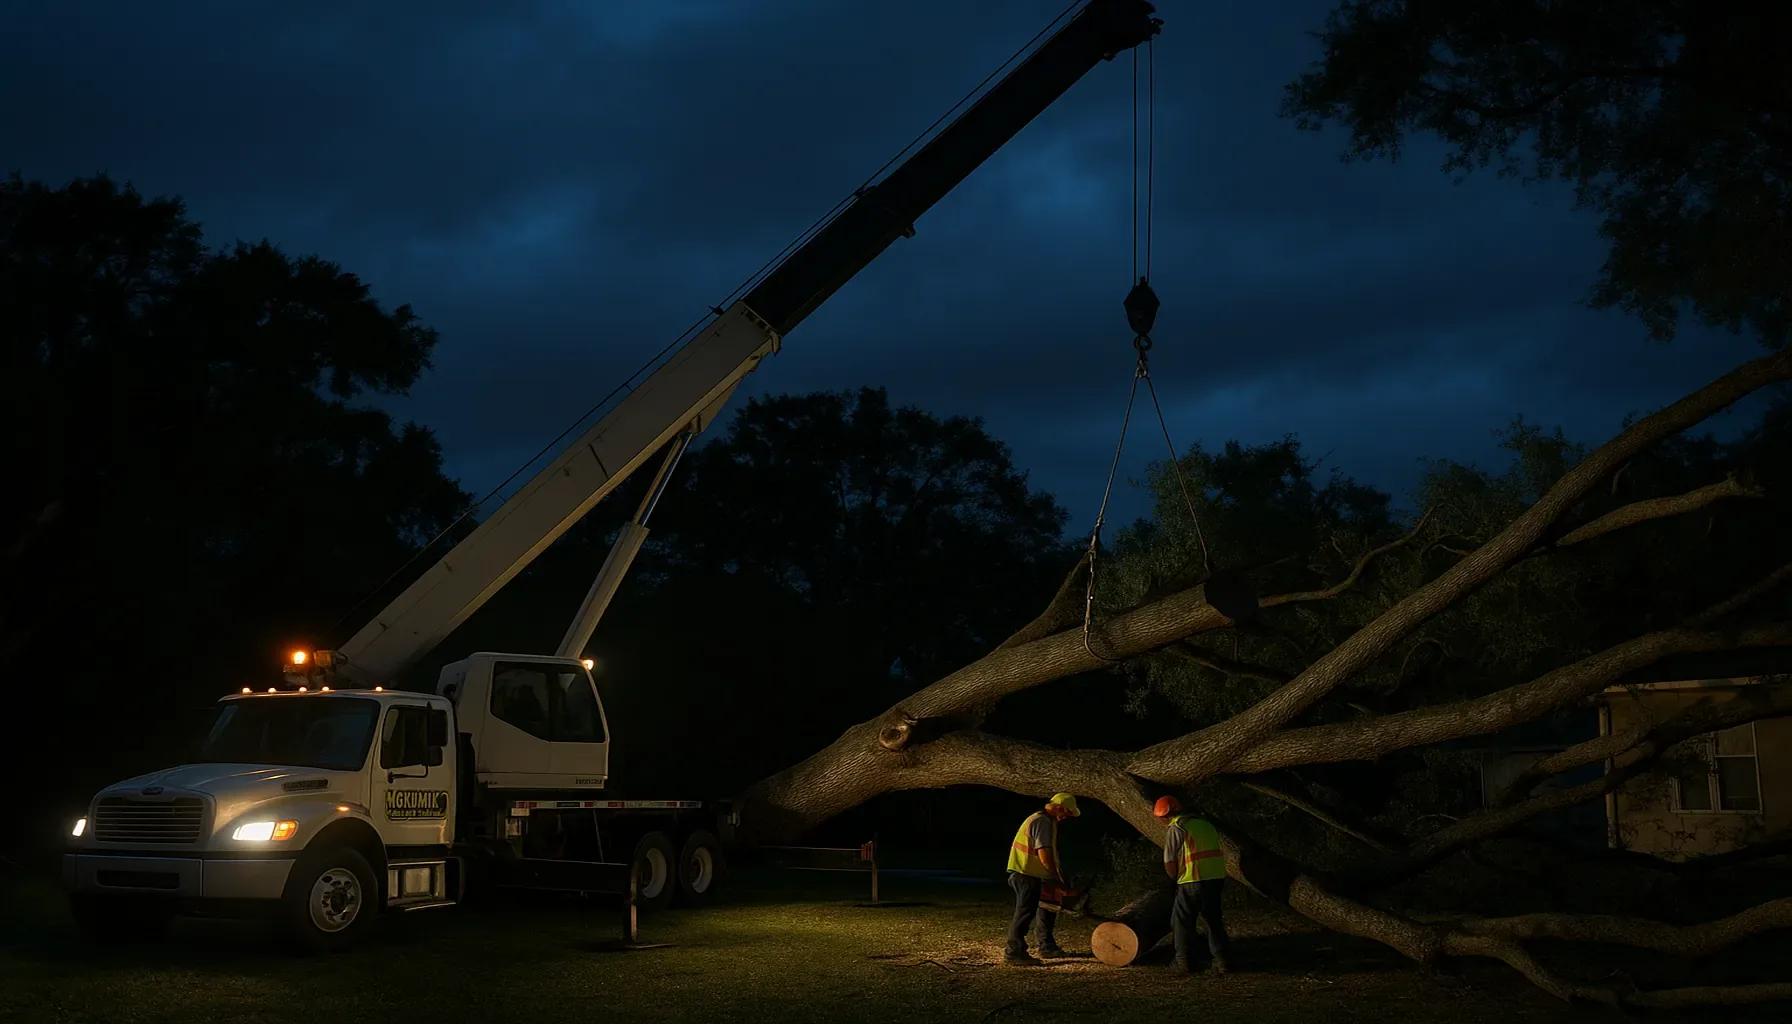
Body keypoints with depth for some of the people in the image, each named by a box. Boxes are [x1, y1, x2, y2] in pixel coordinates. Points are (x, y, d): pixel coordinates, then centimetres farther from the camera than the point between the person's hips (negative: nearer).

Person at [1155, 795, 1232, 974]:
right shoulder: (1206, 824, 16)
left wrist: (1177, 878, 14)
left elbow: (1169, 863, -5)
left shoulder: (1176, 829, -4)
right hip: (1217, 878, 6)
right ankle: (1220, 959, 14)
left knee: (1182, 919, 9)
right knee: (1213, 918, 19)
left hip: (1194, 881, -6)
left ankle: (1183, 960, 11)